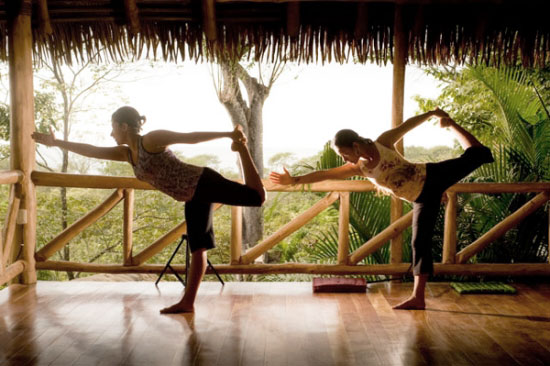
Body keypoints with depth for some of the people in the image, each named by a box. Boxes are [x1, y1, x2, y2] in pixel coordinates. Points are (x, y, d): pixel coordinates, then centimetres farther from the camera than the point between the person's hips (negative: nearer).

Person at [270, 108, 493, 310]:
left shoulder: (383, 142, -17)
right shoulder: (358, 168, -11)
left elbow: (407, 125, -3)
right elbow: (324, 174, -13)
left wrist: (433, 113, 7)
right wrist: (295, 180, -18)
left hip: (433, 176, -2)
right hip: (423, 199, 2)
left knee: (472, 157, 6)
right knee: (420, 243, -1)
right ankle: (418, 297, 4)